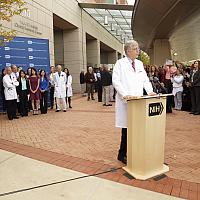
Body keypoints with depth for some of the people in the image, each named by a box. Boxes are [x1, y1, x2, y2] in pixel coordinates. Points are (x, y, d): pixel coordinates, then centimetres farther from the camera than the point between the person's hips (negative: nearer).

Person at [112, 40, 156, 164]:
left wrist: (150, 91, 0)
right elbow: (116, 81, -10)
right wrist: (124, 94, -20)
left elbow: (145, 79, 17)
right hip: (125, 101, -5)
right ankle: (122, 154, 14)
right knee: (126, 128, -3)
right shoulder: (120, 63, -2)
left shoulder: (140, 64, 17)